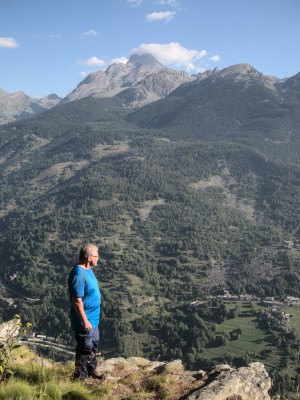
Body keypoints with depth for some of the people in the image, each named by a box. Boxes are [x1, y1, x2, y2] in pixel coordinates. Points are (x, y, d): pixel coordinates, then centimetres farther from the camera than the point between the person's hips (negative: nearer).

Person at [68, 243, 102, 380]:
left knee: (94, 345, 23)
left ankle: (91, 371, 41)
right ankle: (80, 377, 19)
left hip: (93, 318, 10)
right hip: (85, 321, -10)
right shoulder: (79, 275, -26)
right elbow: (77, 301, -26)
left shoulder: (88, 270, 5)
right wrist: (85, 321, -23)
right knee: (85, 349, 4)